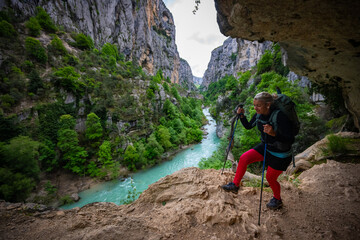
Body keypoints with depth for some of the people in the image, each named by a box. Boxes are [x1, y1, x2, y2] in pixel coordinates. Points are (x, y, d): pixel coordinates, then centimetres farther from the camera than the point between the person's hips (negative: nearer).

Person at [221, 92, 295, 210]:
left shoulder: (280, 116, -30)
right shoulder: (259, 114, -10)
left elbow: (290, 140, -31)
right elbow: (248, 126, 6)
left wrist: (274, 134, -49)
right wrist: (241, 116, -12)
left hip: (280, 153, -6)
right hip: (265, 146, 6)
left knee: (270, 178, 9)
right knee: (243, 158, -8)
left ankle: (277, 200, 41)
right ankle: (235, 185, 7)